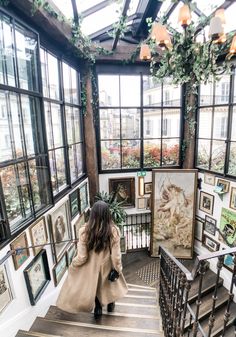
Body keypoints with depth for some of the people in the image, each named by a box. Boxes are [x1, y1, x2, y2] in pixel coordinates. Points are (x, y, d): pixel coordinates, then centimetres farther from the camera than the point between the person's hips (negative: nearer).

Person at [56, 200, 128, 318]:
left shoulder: (84, 231, -30)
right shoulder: (114, 231, -27)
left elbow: (82, 257, -21)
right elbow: (116, 256, -17)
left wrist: (72, 265, 0)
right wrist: (118, 269, 1)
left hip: (91, 266, -1)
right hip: (106, 265, 1)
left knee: (93, 285, 30)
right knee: (109, 283, 32)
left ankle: (98, 308, 48)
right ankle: (110, 304, 56)